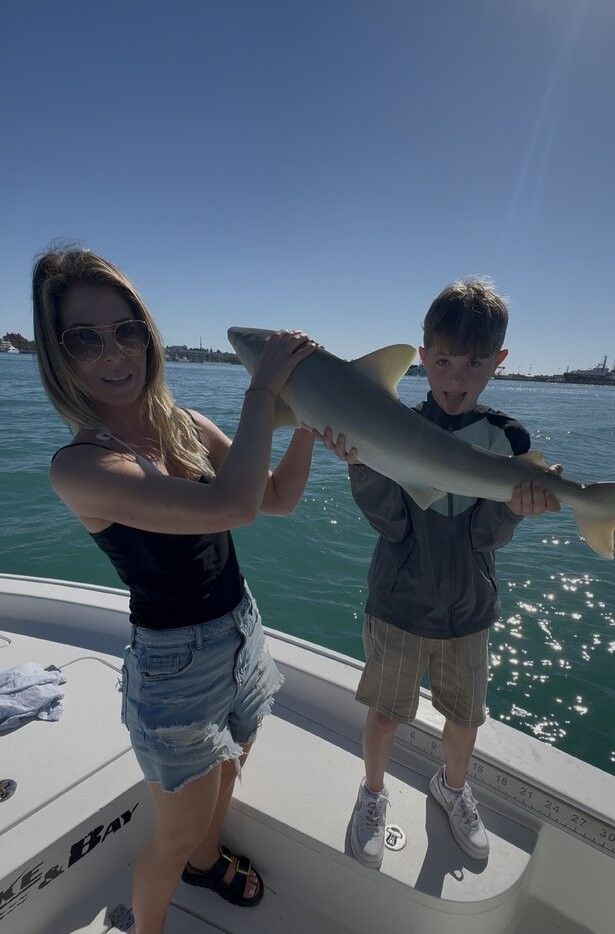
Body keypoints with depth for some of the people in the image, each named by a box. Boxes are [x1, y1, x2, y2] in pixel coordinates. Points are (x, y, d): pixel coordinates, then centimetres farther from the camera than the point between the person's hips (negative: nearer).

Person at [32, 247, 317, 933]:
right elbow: (233, 506, -39)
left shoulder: (186, 426, -5)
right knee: (176, 835, 19)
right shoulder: (80, 466, -25)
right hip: (174, 668, -6)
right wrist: (262, 389, -29)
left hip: (243, 635, 7)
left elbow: (279, 498, -2)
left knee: (224, 775, 32)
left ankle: (206, 860, 65)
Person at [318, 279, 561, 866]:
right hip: (397, 603, -2)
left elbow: (486, 536, -12)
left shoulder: (508, 438, -9)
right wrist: (360, 464, -34)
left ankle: (453, 787, 55)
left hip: (468, 609, 2)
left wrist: (516, 508, -33)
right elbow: (390, 523, -18)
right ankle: (373, 795, 47)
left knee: (465, 715, 21)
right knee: (385, 711, 16)